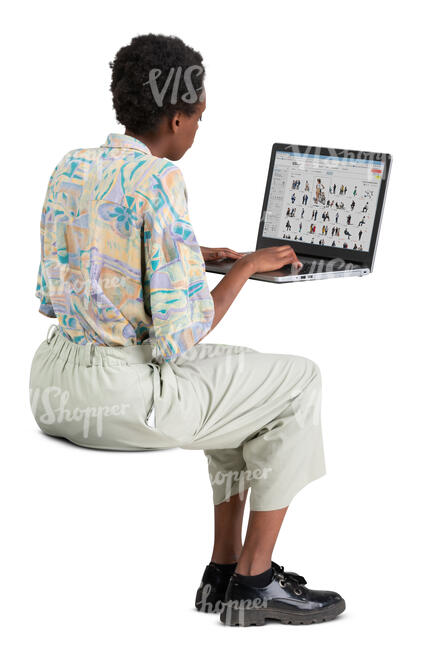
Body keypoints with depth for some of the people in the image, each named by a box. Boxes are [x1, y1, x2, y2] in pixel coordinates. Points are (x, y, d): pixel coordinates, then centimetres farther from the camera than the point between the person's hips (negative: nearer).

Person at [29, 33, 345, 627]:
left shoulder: (69, 167, 7)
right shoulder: (160, 181, -18)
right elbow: (180, 337, -20)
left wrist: (200, 256, 19)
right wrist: (245, 267, -3)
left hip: (51, 388, 8)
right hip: (125, 395, -8)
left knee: (233, 380, 29)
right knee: (299, 382, 12)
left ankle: (224, 570, 30)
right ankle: (255, 581, 18)